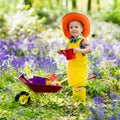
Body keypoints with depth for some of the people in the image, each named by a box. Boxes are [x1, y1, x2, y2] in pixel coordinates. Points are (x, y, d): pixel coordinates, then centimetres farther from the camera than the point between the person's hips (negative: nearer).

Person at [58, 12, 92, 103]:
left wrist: (80, 50, -41)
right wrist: (62, 52, 2)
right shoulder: (70, 40, 9)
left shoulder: (82, 40, -15)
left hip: (80, 67, -7)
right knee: (74, 85, 13)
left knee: (79, 85, -5)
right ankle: (76, 101, 23)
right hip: (72, 67, 7)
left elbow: (89, 49, -29)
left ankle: (82, 101, 4)